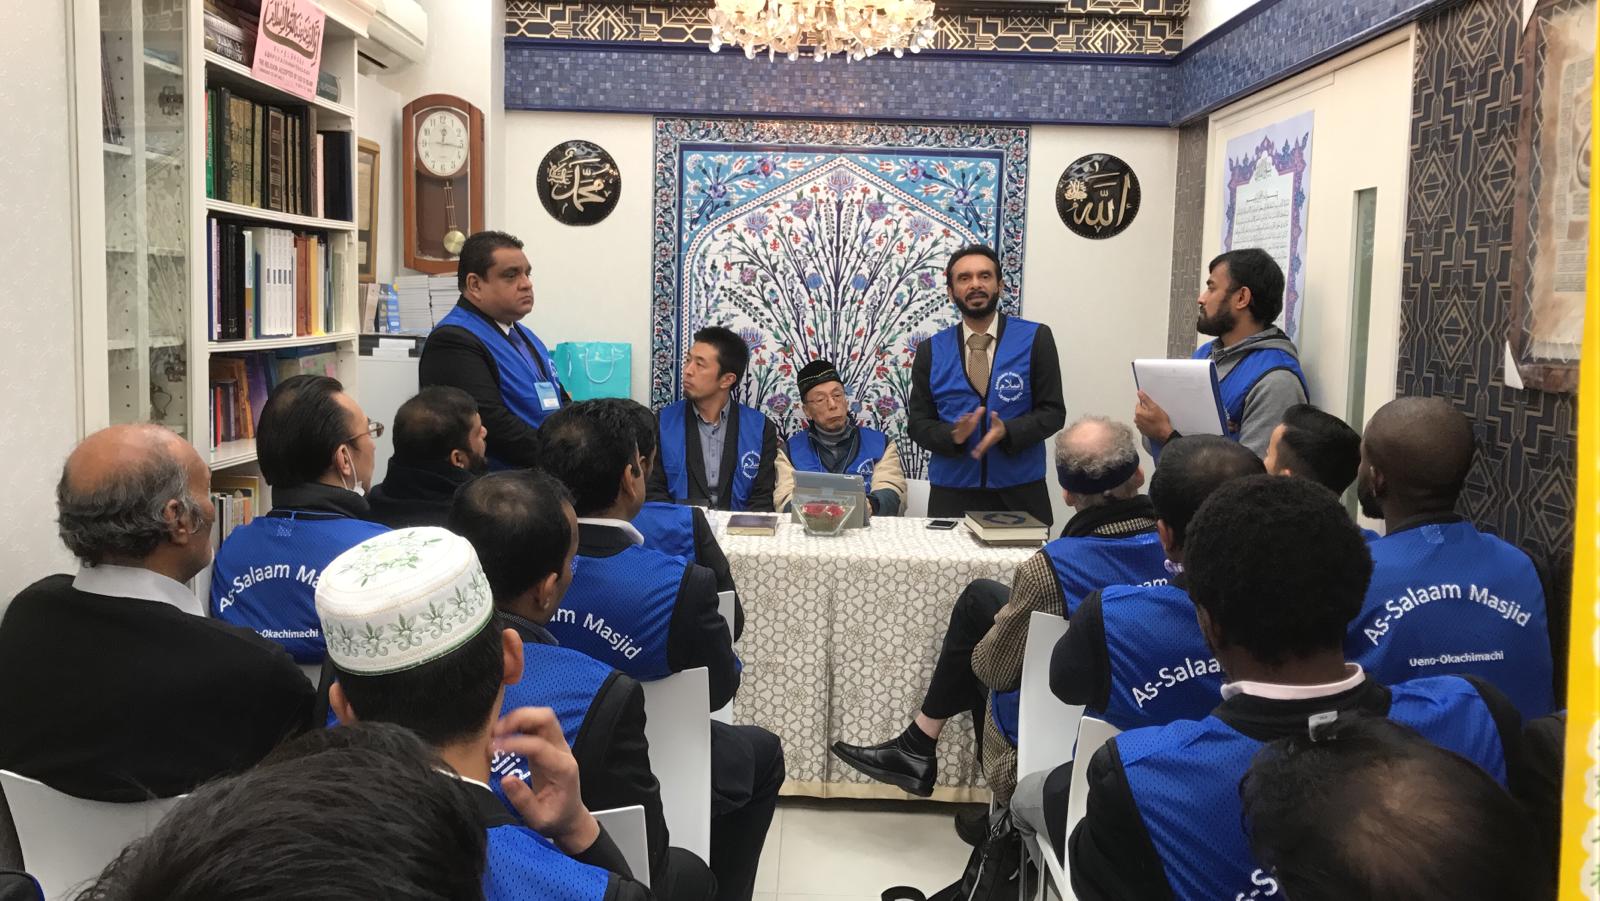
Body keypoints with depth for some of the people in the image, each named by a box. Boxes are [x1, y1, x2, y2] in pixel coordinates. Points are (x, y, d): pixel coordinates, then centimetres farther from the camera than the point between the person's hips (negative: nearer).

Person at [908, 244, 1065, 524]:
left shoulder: (1035, 339, 0)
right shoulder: (931, 351, 5)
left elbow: (1053, 412, -1)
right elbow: (918, 423, 5)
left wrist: (1007, 432, -19)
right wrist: (954, 436, -16)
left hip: (1020, 494, -1)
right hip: (951, 496, 1)